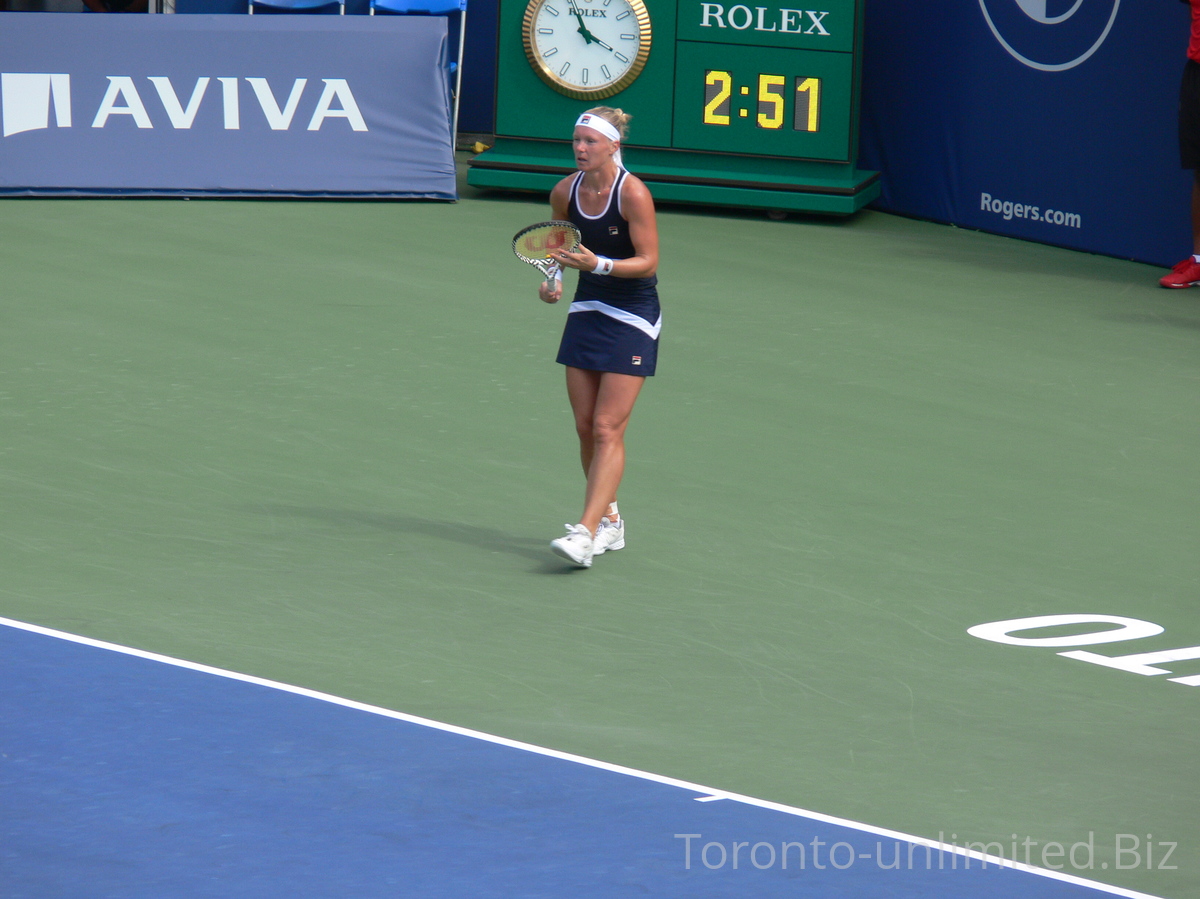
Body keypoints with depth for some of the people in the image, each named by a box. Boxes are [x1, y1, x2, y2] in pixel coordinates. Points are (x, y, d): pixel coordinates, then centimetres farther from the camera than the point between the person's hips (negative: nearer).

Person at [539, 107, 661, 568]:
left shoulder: (633, 193, -19)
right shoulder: (564, 193, -2)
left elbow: (648, 261, -18)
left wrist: (598, 265, -31)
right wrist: (552, 281, -6)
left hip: (633, 318, -6)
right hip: (587, 310, 6)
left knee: (607, 428, -11)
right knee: (585, 426, 6)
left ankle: (587, 534, -16)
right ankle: (610, 521, 22)